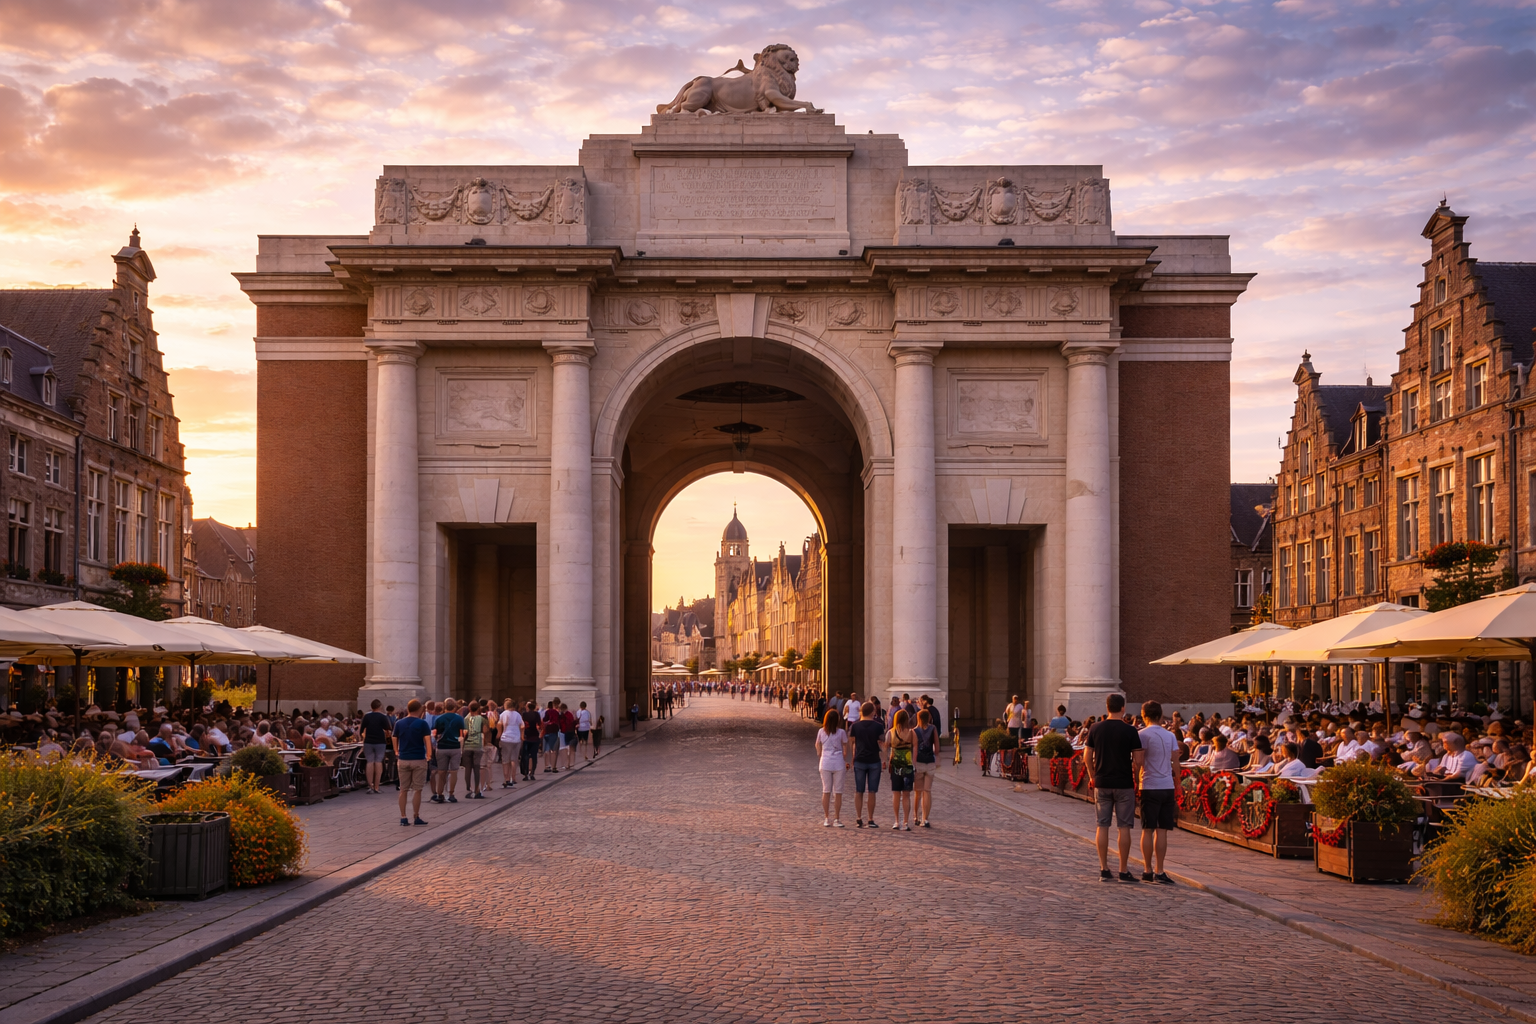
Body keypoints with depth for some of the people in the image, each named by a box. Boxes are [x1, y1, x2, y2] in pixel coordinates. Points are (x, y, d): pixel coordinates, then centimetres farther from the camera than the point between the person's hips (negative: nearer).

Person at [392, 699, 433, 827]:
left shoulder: (399, 724, 4)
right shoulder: (422, 723, -6)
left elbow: (395, 740, 11)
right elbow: (427, 741, -11)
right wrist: (429, 755, -5)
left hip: (403, 760, 3)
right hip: (418, 760, -3)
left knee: (403, 790, 8)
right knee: (417, 790, 3)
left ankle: (403, 817, 6)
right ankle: (416, 817, 5)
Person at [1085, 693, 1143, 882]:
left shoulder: (1095, 729, 2)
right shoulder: (1130, 730, -7)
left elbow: (1088, 758, 5)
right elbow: (1138, 761, -8)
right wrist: (1134, 776, 9)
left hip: (1101, 783, 3)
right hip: (1124, 784, -3)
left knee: (1102, 826, 6)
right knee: (1124, 827, 2)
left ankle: (1104, 870, 6)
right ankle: (1124, 871, 4)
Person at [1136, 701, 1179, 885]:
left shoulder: (1143, 735, -5)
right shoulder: (1170, 736, 8)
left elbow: (1139, 762, -10)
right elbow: (1176, 763, 9)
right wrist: (1177, 784, 19)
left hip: (1150, 787, -3)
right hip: (1168, 786, 3)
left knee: (1148, 830, 3)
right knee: (1162, 831, 3)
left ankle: (1147, 870, 6)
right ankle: (1159, 871, 0)